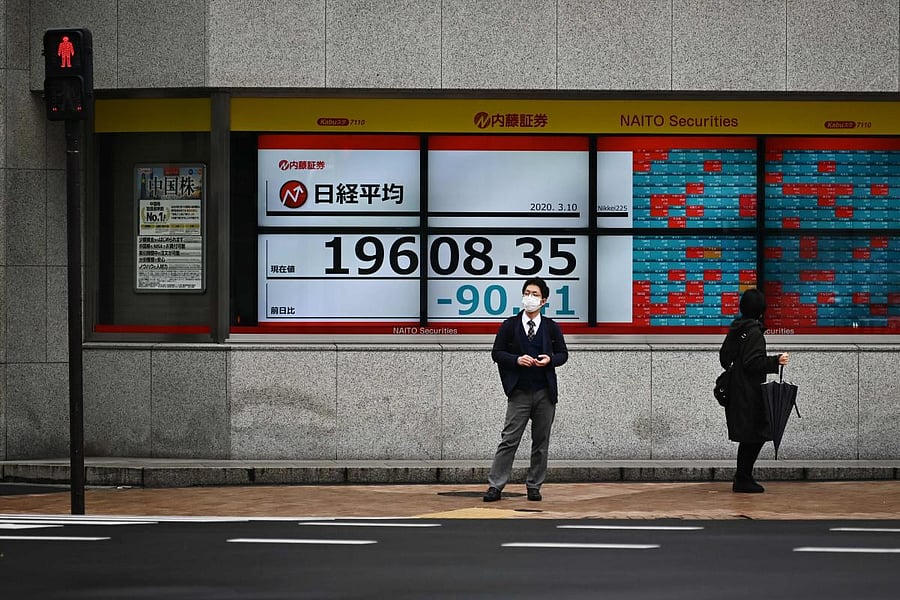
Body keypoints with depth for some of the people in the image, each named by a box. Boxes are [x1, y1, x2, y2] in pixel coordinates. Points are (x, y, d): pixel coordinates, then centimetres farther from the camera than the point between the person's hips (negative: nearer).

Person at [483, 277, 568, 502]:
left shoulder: (551, 327, 7)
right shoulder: (509, 326, 3)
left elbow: (563, 353, 12)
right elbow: (497, 353, 2)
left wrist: (550, 360, -10)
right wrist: (517, 360, -15)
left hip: (545, 393, 2)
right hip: (519, 393, -2)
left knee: (541, 442, 5)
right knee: (509, 440, -6)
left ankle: (534, 487, 13)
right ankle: (495, 486, -6)